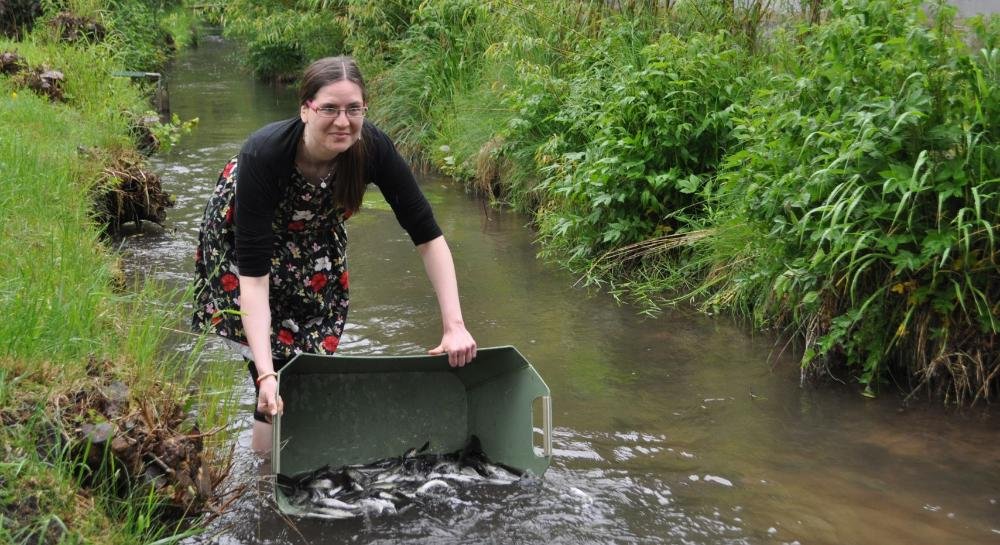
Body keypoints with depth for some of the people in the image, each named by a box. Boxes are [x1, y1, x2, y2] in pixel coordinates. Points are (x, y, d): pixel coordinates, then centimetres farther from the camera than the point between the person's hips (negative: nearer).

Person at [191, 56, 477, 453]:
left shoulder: (372, 147, -31)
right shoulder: (263, 154, -40)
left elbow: (427, 234, -23)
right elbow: (253, 272, -40)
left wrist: (455, 326, -31)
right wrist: (265, 374, -47)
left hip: (314, 241, 3)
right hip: (241, 238, -3)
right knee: (278, 392, -8)